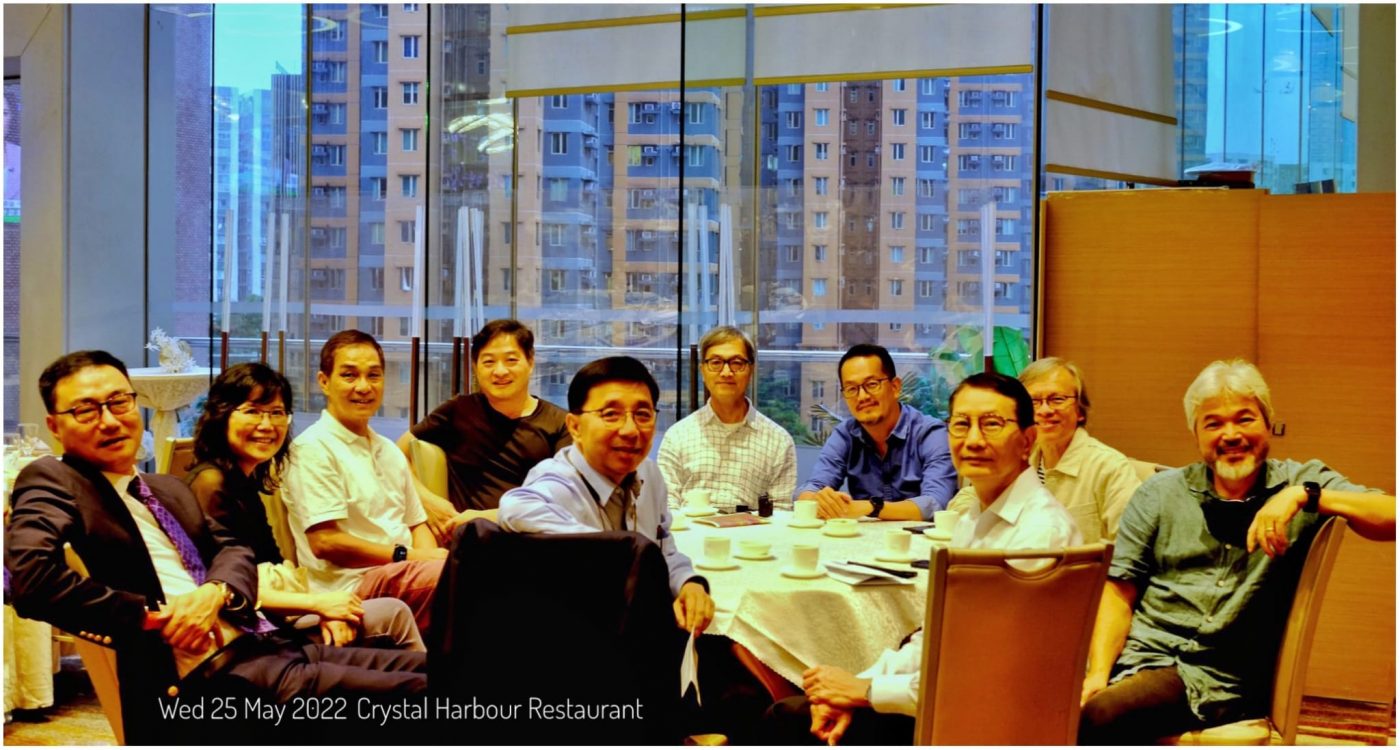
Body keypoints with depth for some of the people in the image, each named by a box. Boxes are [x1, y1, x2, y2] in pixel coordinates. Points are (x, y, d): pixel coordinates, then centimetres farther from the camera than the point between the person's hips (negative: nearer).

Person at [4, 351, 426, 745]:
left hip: (258, 646, 9)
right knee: (413, 693, -21)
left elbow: (232, 551, 16)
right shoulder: (52, 482, -1)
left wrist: (215, 591, -8)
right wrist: (150, 617, -13)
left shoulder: (170, 489, 24)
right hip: (204, 675, -9)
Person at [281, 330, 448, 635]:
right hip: (352, 584, -8)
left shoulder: (388, 451, 23)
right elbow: (324, 542, -12)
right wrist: (407, 555, -12)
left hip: (407, 574, 8)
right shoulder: (314, 449, -4)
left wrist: (431, 560, -2)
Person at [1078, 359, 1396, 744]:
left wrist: (1304, 496, -18)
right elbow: (1120, 592, 11)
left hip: (1217, 675, -3)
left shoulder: (1303, 484, 9)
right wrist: (1098, 672, -6)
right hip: (1137, 651, 3)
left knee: (1101, 716, -34)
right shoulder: (1159, 494, 14)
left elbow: (1390, 519, -5)